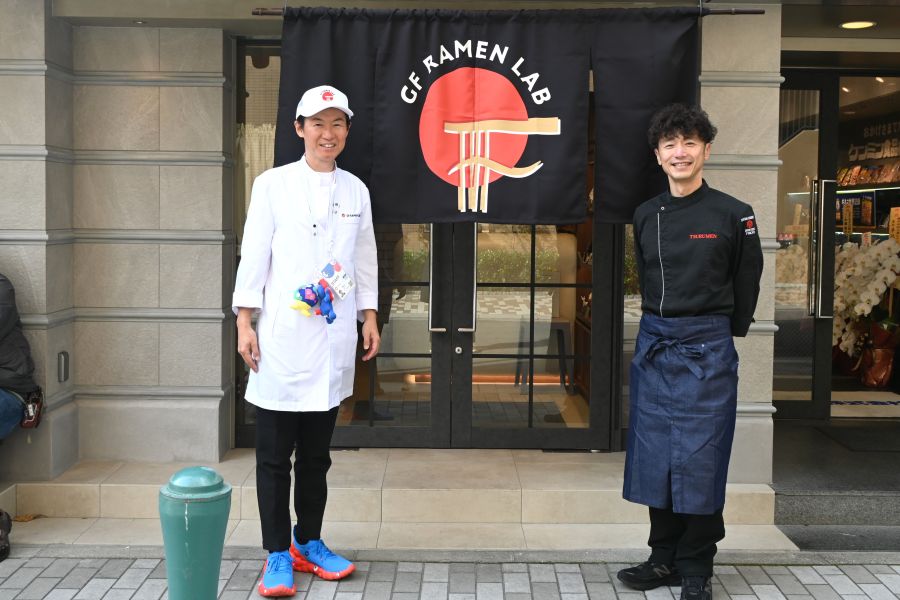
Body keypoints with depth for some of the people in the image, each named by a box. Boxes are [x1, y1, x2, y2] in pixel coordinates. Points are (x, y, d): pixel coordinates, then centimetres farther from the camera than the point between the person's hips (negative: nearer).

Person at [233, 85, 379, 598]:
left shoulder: (356, 190, 10)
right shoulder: (273, 184, -1)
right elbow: (254, 255, -3)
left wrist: (370, 317, 10)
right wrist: (245, 323, -7)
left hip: (334, 339, 3)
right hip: (283, 337, -3)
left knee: (317, 453, 13)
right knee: (275, 455, 3)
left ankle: (308, 542, 26)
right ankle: (278, 555, 13)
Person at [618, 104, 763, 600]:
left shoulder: (733, 215, -6)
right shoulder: (646, 216, 6)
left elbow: (746, 285, 3)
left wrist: (717, 333, 9)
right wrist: (662, 326, 12)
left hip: (707, 351, -4)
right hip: (654, 346, 5)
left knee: (699, 459, 0)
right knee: (654, 455, 9)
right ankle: (664, 557, 23)